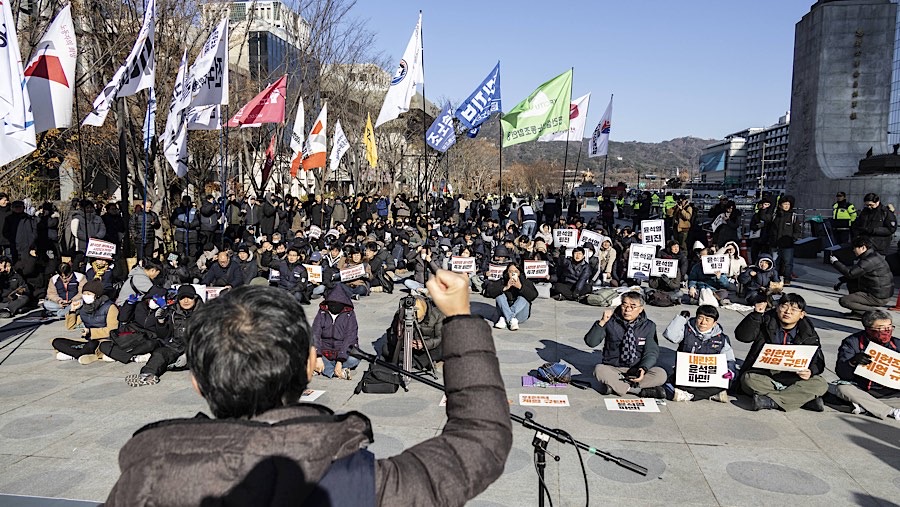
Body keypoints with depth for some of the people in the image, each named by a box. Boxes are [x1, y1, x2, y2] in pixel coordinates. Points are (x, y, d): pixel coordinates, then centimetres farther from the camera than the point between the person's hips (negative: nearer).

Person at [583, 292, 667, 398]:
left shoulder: (648, 326, 2)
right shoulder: (611, 322, -3)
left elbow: (652, 352, -3)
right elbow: (590, 342, -9)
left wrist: (643, 369, -23)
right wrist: (602, 322, -23)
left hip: (637, 370, 1)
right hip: (613, 369, -1)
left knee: (661, 375, -27)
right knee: (599, 370, -33)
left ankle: (613, 385, -26)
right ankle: (641, 391, -28)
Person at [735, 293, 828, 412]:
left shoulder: (808, 334, 5)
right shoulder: (766, 323, 1)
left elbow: (818, 361, 5)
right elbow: (742, 336, -12)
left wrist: (811, 371, -19)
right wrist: (756, 315, -21)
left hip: (793, 378, 2)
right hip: (765, 376, -1)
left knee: (821, 385, -24)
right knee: (748, 379, -31)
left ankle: (770, 400, -32)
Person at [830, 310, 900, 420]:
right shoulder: (852, 342, -9)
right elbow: (841, 373, -16)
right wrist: (853, 362, -37)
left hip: (886, 390, 3)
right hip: (859, 388, -3)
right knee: (843, 389, -33)